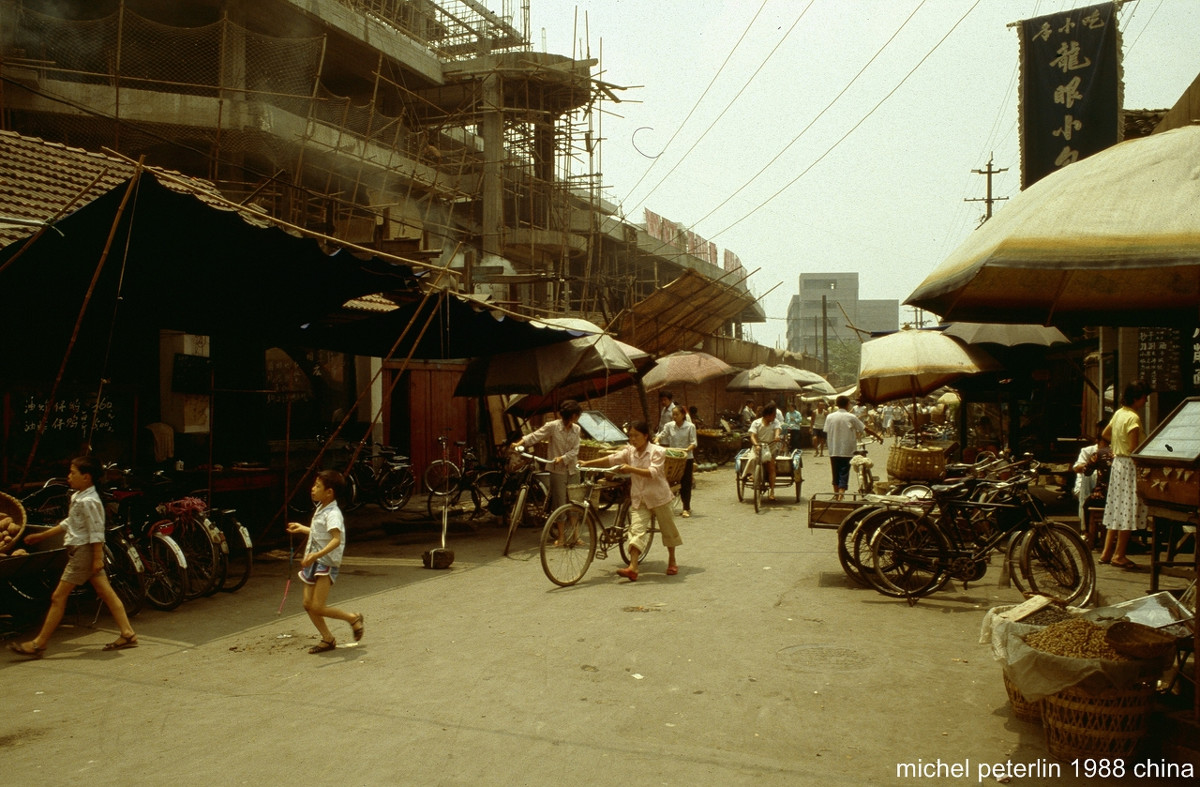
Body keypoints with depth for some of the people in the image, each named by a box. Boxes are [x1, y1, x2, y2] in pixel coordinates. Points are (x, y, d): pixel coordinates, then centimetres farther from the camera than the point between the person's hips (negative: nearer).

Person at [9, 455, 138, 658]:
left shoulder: (89, 501, -18)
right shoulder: (77, 497, 13)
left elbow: (96, 532, -20)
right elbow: (68, 523, 24)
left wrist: (97, 557, -22)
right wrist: (41, 536, 27)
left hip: (84, 551, -10)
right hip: (80, 550, 10)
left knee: (58, 597, -2)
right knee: (106, 592, 8)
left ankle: (38, 645, 6)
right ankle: (128, 634, 9)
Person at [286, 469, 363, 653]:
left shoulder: (332, 514, -19)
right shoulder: (320, 510, 12)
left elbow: (336, 539, -33)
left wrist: (317, 555, -44)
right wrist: (302, 528, 38)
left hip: (326, 564, -9)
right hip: (314, 563, 10)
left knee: (318, 607, -11)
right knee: (308, 604, 7)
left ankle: (353, 618, 9)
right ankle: (328, 639, 19)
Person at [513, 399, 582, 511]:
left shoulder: (576, 429, 1)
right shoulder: (552, 426, -11)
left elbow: (575, 450, -3)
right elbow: (535, 436, -15)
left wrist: (562, 458, -19)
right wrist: (519, 443, -29)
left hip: (573, 471, 4)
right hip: (558, 471, -4)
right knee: (560, 504, 0)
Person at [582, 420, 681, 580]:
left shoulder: (657, 451, -11)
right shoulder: (629, 451, 3)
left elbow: (653, 472, -23)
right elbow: (611, 459, -5)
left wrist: (631, 469, -33)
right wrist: (587, 463, -15)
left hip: (658, 497, -3)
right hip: (638, 499, 3)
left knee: (667, 529, 10)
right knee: (636, 530, -9)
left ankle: (672, 561, 31)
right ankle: (632, 568, -18)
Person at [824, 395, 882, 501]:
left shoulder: (830, 417, -1)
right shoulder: (851, 417, -8)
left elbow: (826, 434, 1)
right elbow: (866, 429, -4)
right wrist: (878, 436, 7)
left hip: (833, 451, 3)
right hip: (846, 451, -3)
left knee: (836, 475, 16)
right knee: (844, 476, -2)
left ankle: (836, 497, 29)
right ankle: (840, 498, -14)